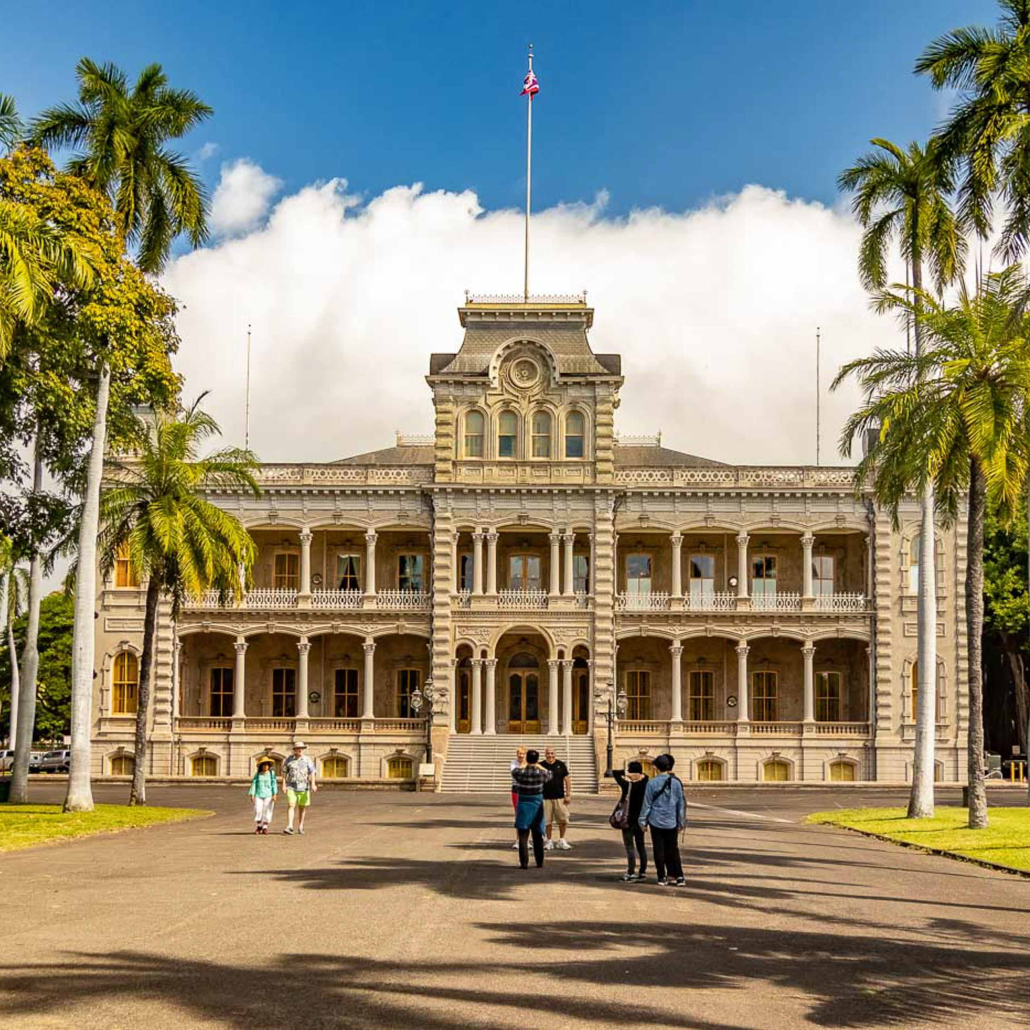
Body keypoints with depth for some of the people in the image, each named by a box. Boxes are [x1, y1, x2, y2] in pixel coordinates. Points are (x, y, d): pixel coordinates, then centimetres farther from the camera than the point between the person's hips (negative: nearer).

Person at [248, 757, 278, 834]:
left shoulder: (271, 773, 3)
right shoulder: (257, 774, 6)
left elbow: (274, 784, 1)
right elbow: (254, 784, 5)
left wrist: (274, 794, -6)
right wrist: (252, 795, -1)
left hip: (268, 795, -1)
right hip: (258, 795, 1)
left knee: (267, 811, 0)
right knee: (258, 811, -3)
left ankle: (265, 827, 12)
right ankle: (259, 826, 15)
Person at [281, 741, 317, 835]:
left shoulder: (307, 760, -1)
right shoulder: (289, 759, 2)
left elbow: (312, 773, -8)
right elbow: (284, 772, 9)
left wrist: (313, 784, -21)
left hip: (303, 787, 1)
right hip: (291, 787, -1)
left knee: (302, 808, 7)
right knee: (291, 806, -13)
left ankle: (300, 827, 19)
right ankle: (289, 827, -19)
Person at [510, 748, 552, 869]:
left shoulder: (520, 772, -11)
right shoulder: (541, 773, -9)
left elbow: (513, 772, 14)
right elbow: (549, 775, 15)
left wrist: (524, 765, 30)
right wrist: (539, 766, 30)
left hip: (523, 805, -1)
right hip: (537, 805, 1)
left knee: (523, 836, 3)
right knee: (538, 836, 14)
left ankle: (524, 862, -4)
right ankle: (539, 862, 21)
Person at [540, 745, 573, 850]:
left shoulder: (561, 765, 4)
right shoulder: (541, 766, 2)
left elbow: (567, 780, 6)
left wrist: (568, 795, -1)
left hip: (559, 797, 0)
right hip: (546, 798, 0)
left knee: (563, 820, -2)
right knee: (547, 821, 2)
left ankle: (561, 841, 12)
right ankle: (549, 841, 16)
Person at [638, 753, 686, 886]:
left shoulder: (652, 783, -8)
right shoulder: (676, 782, -3)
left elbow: (647, 804, -4)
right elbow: (681, 803, 3)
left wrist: (642, 821, 6)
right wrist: (681, 822, 13)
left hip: (656, 821, -2)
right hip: (671, 822, 2)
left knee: (659, 850, 7)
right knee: (673, 849, 10)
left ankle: (662, 877, 9)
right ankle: (678, 876, 4)